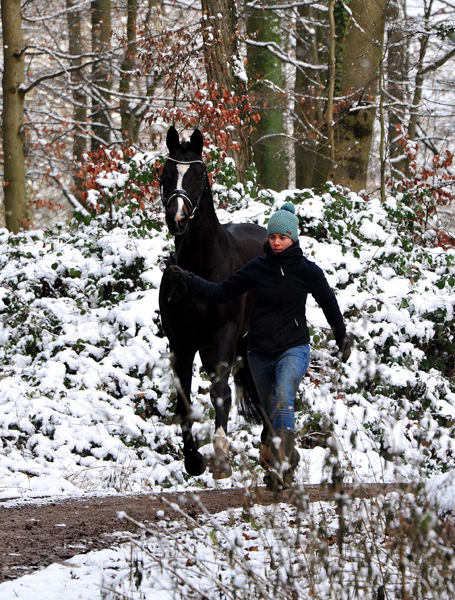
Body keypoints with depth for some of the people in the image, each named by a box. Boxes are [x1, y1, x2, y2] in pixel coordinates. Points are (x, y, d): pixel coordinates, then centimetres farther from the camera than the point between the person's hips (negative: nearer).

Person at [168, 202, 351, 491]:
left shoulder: (309, 271, -4)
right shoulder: (257, 268, 1)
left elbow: (329, 303, 10)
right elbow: (223, 292, 6)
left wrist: (343, 338, 19)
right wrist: (189, 279, -4)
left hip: (293, 348, -4)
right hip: (260, 353, 4)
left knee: (283, 400, -27)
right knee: (269, 412, 11)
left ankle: (279, 463, -35)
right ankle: (287, 460, 27)